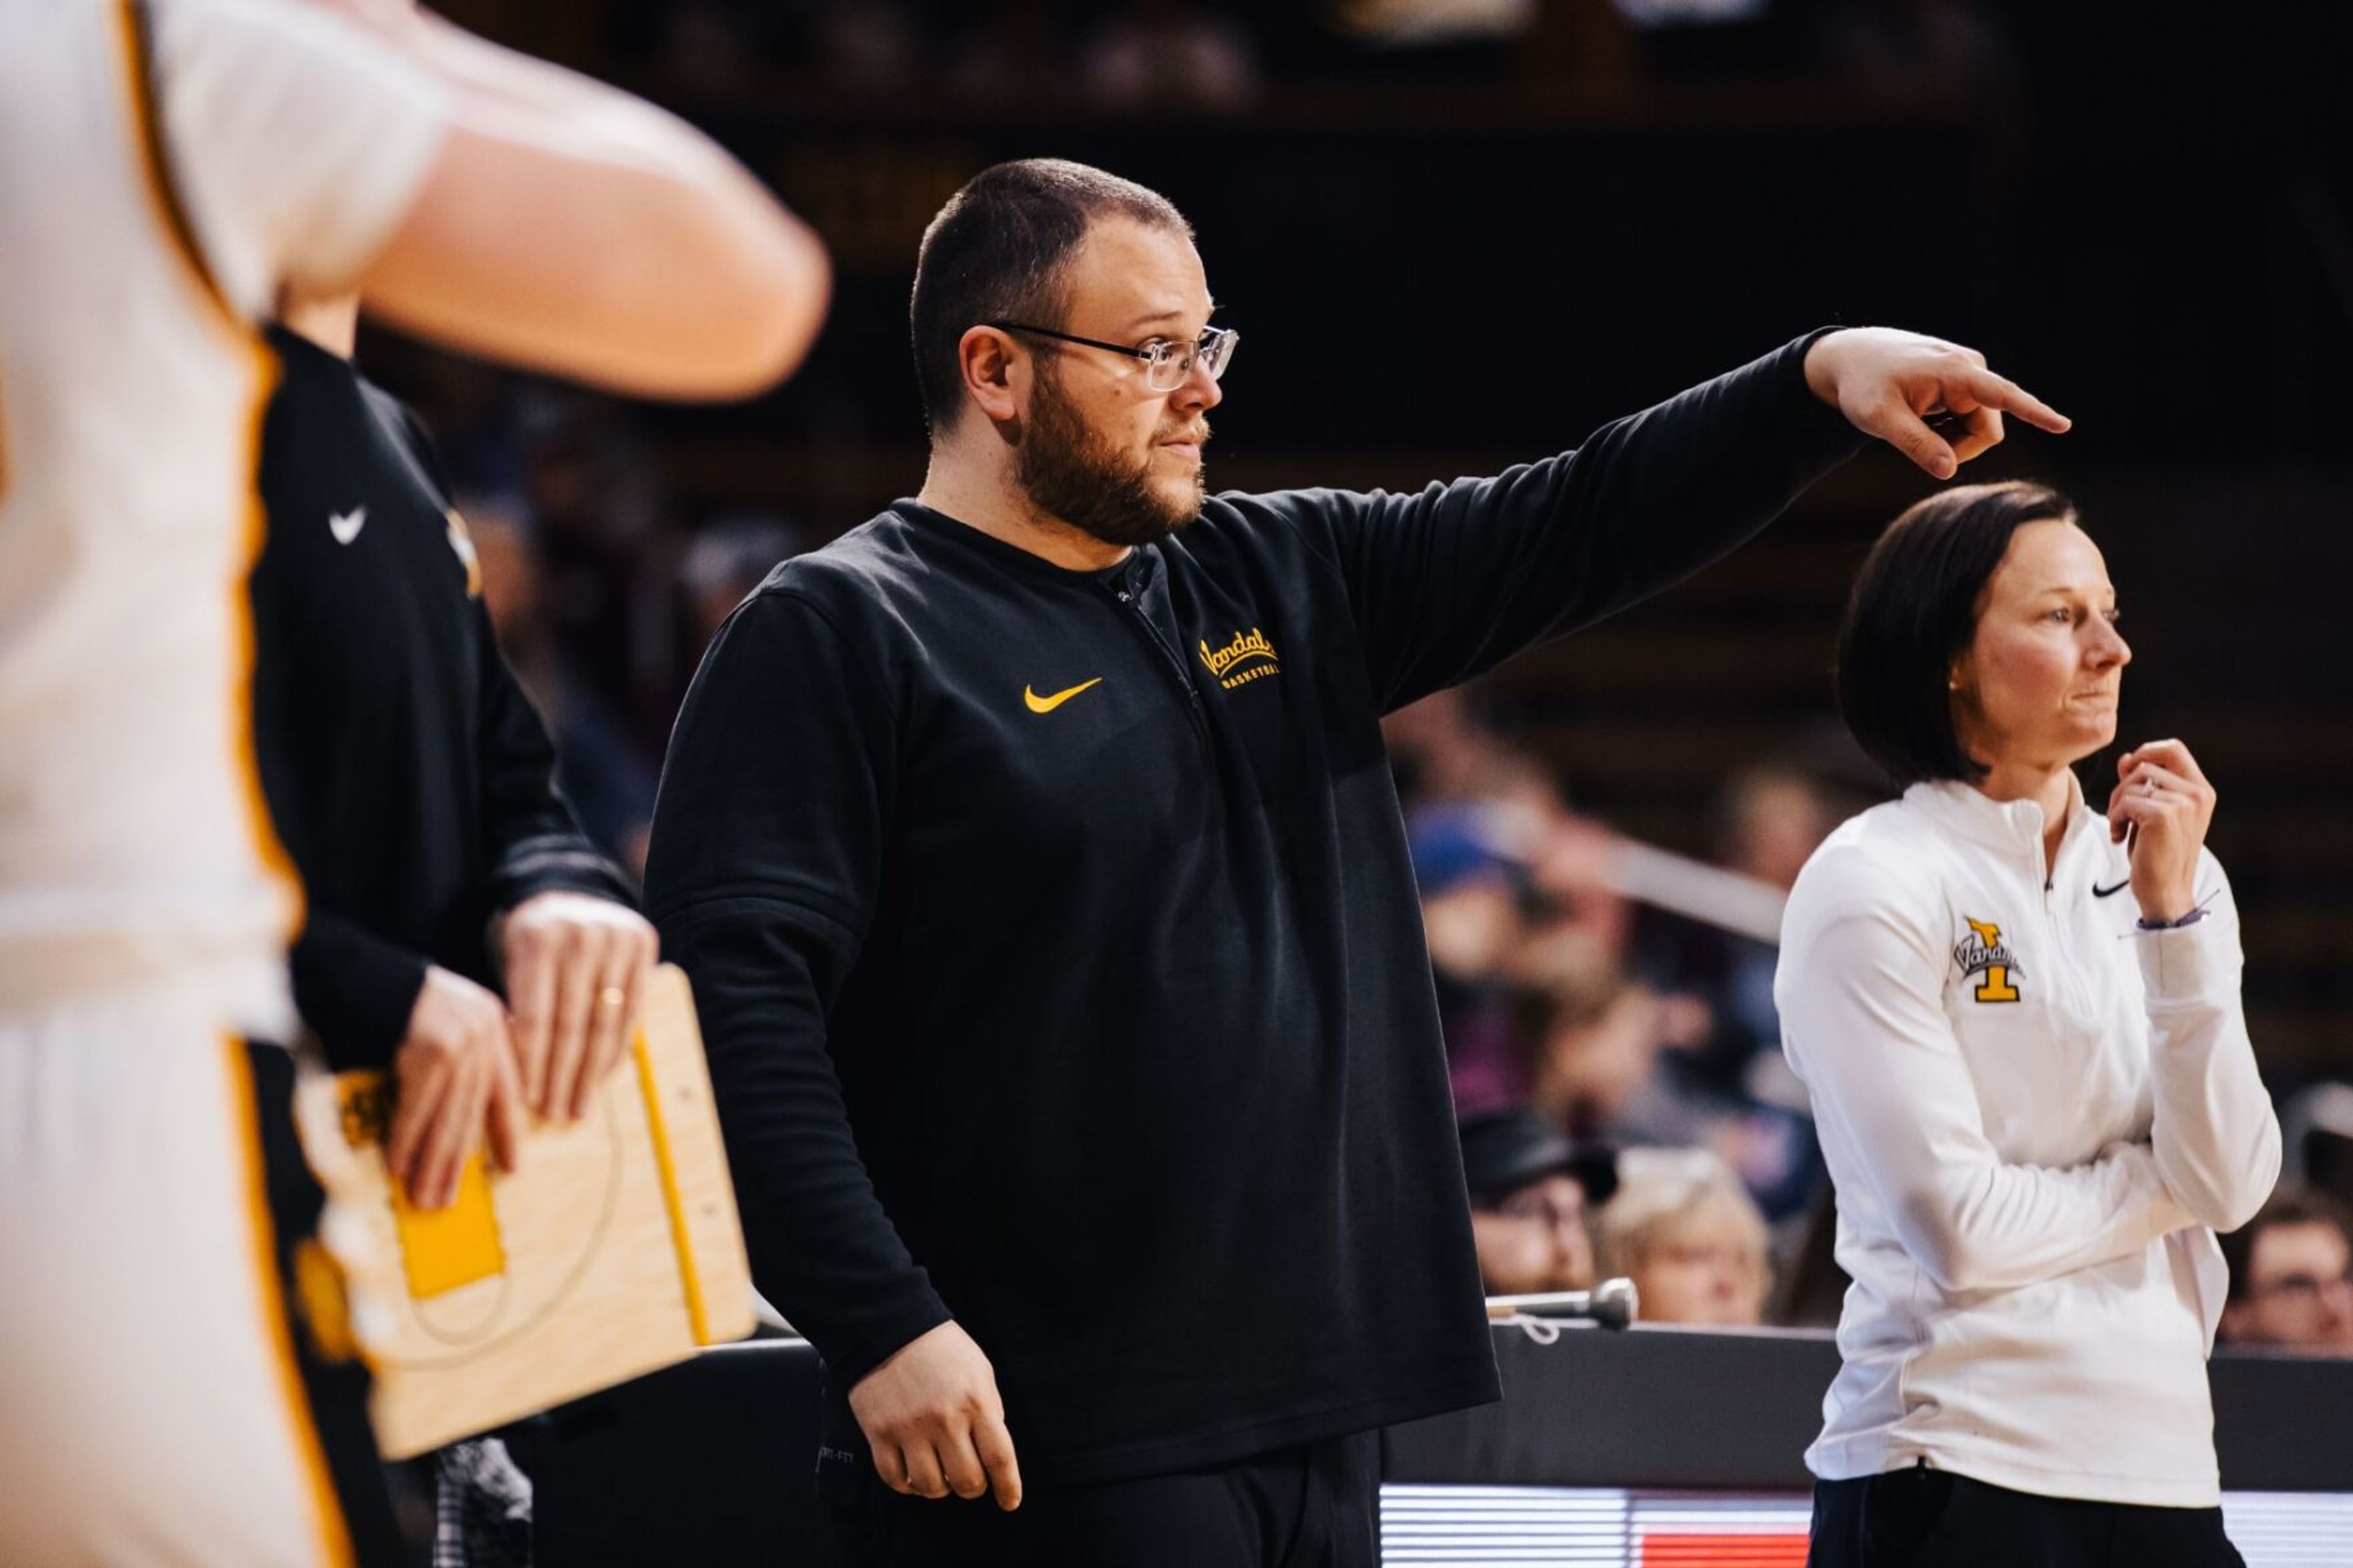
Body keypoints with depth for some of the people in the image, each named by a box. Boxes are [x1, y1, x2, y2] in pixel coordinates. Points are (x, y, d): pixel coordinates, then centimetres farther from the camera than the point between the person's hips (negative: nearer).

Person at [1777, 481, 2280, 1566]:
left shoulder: (2167, 873, 8)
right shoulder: (1870, 886, -6)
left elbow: (2232, 1184, -3)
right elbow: (1959, 1227, -14)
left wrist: (2174, 909, -8)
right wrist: (2166, 1184, 0)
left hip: (2164, 1470, 5)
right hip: (1954, 1469, -5)